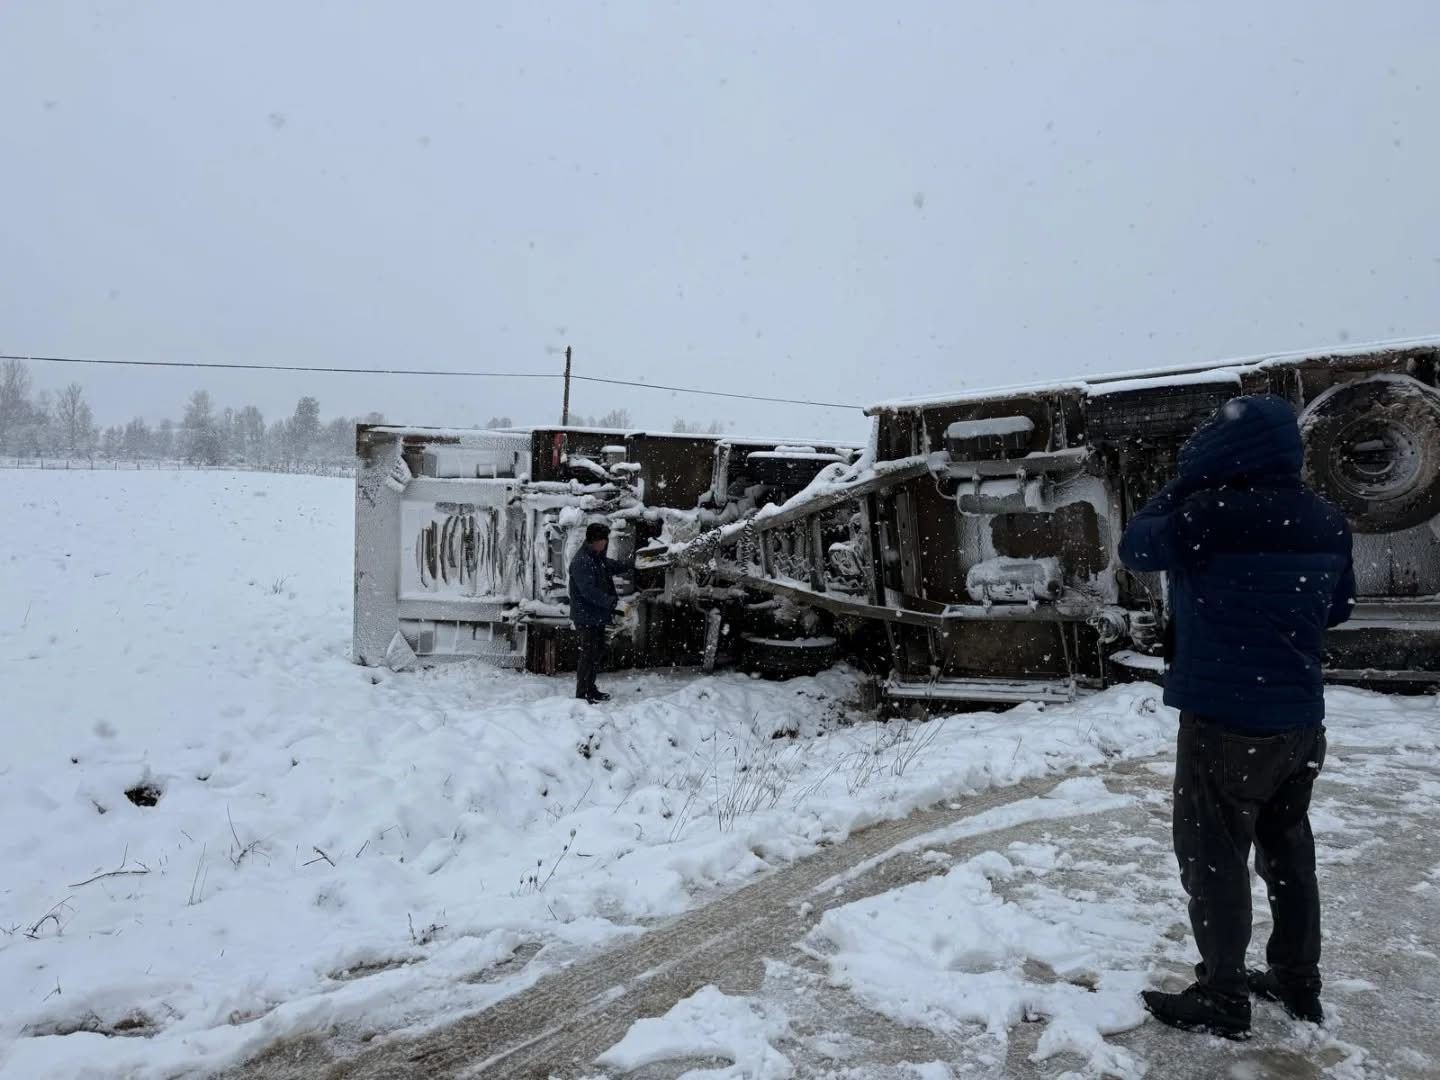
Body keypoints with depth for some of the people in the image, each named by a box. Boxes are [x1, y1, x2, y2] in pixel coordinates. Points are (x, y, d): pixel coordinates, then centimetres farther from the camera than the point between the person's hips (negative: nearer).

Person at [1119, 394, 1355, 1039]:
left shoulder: (1205, 514, -20)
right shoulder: (1326, 521, 1)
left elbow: (1134, 549, -2)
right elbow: (1338, 607, 14)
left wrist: (1183, 484, 4)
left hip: (1224, 720, -7)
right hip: (1300, 719, 7)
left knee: (1214, 857, 6)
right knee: (1288, 851, 20)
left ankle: (1223, 997, 15)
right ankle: (1298, 983, 32)